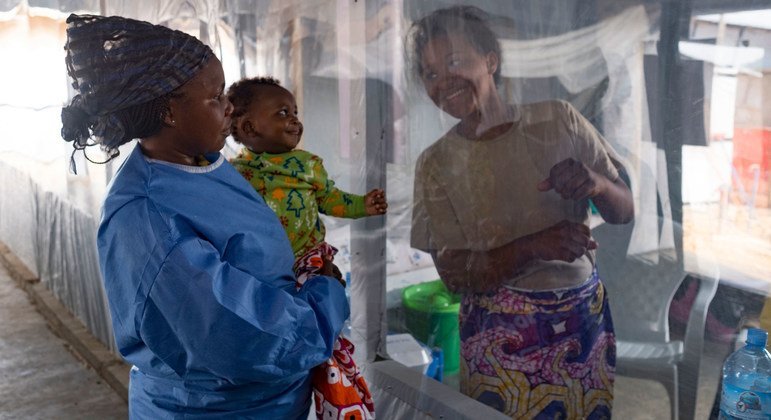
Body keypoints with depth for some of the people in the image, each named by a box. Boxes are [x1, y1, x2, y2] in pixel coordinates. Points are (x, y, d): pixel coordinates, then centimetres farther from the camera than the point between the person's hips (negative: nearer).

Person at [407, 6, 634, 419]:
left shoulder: (559, 120, -3)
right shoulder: (435, 163, -6)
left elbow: (625, 210, 2)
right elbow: (453, 273, -9)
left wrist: (596, 184, -21)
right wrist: (533, 247, -25)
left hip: (586, 322, 2)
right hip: (501, 338, -1)